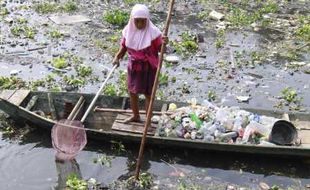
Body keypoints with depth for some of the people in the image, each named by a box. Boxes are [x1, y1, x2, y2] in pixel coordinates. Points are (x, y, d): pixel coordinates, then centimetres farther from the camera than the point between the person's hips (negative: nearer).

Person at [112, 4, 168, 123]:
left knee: (148, 94, 5)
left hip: (149, 67, -5)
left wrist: (164, 43, -37)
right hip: (133, 66, 5)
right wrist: (117, 57, -10)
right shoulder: (128, 30, -6)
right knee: (132, 91, 18)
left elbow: (160, 49, -16)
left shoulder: (153, 32, -19)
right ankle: (135, 116, 40)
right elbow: (124, 47, 5)